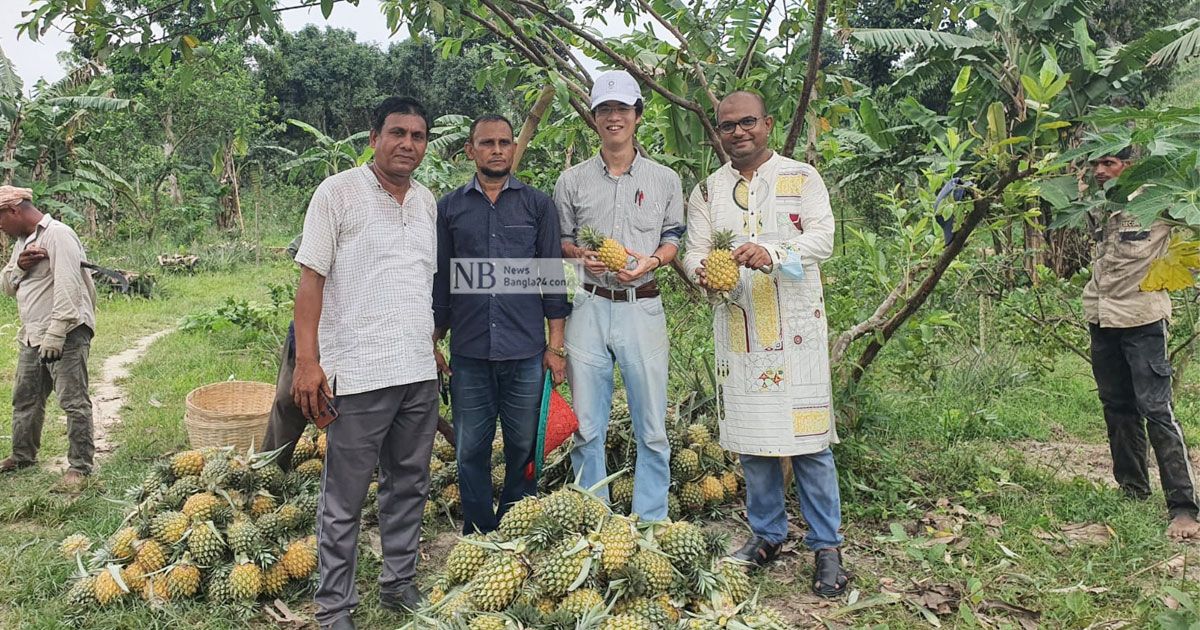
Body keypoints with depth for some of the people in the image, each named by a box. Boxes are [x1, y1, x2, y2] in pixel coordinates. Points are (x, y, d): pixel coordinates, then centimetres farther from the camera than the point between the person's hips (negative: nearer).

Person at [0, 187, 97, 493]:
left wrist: (55, 336, -26)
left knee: (74, 402, -6)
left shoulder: (58, 235, -14)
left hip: (66, 335, -10)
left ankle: (80, 466, 1)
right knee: (25, 398, 19)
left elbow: (67, 287, -22)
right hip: (31, 335, 10)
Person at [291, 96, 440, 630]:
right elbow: (311, 278, -8)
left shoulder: (428, 202, 13)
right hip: (359, 374, -6)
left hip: (420, 372, 6)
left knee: (409, 485, 15)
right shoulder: (338, 193, -4)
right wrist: (307, 361, -14)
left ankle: (399, 584, 30)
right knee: (344, 498, 3)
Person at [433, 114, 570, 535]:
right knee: (471, 451, 7)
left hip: (526, 352, -1)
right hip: (469, 354, 1)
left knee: (523, 450, 7)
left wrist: (556, 345, 0)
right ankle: (477, 538, 23)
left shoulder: (538, 205, 7)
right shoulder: (449, 208, 9)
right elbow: (439, 281, 11)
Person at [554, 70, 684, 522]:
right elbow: (561, 240, 13)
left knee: (651, 428, 2)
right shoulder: (573, 181, 9)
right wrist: (583, 256, -9)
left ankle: (650, 526, 16)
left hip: (642, 308, 0)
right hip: (590, 307, 1)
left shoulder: (665, 180, 9)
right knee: (587, 427, 5)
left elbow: (674, 237, 11)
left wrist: (652, 261, -10)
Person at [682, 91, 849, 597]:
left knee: (809, 440, -3)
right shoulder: (707, 191, 13)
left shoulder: (801, 177, 5)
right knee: (751, 438, 8)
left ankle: (826, 546, 9)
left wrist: (773, 254, -25)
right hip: (738, 331, 3)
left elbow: (822, 237, -7)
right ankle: (767, 534, 24)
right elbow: (693, 250, 6)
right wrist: (703, 271, -19)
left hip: (796, 327, -3)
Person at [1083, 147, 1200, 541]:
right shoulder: (1097, 209, 11)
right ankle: (1133, 491, 25)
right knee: (1117, 409, 12)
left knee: (1156, 411, -10)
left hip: (1141, 319, -6)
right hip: (1101, 318, 6)